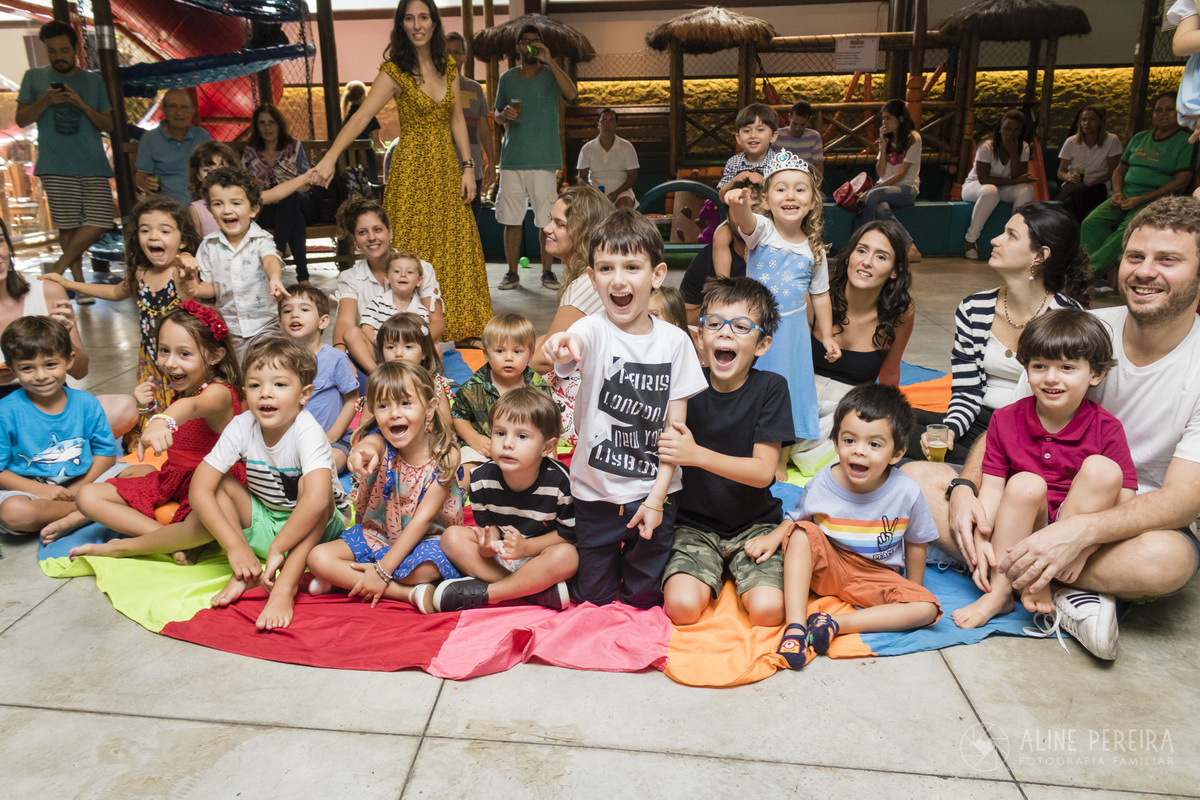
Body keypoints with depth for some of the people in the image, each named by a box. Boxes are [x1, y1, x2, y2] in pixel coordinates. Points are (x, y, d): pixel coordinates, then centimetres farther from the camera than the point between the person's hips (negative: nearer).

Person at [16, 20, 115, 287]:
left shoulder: (94, 81, 16)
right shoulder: (34, 77, 14)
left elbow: (107, 125, 11)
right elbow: (21, 120, 10)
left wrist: (83, 105, -7)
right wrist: (45, 101, -7)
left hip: (93, 165, 1)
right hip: (56, 167, -1)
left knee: (99, 222, -11)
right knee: (67, 225, -5)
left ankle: (58, 269, 6)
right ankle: (79, 282, 7)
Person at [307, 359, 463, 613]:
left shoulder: (445, 456, -19)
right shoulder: (381, 444, -15)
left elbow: (423, 518, -20)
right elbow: (371, 443, -43)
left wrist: (383, 569, -22)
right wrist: (364, 451, -71)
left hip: (424, 538, -3)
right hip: (376, 533, 3)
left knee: (424, 570, -36)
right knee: (318, 558, -18)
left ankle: (345, 579, -12)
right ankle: (408, 593, -20)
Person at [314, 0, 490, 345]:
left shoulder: (448, 67, 8)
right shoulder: (395, 71, -8)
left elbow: (457, 120, 12)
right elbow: (361, 116, -18)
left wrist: (467, 167, 4)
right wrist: (330, 157, -31)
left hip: (447, 167, 5)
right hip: (412, 170, -5)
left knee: (458, 247, 7)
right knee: (413, 252, -3)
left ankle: (465, 331, 16)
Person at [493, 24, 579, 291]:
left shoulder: (551, 75, 5)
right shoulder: (507, 78, 13)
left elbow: (571, 94, -16)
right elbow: (497, 115, 21)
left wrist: (549, 61, -18)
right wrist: (504, 115, -3)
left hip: (544, 158, -2)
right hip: (512, 157, 2)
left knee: (547, 219, -3)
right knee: (510, 219, 1)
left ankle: (547, 272, 8)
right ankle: (512, 272, 11)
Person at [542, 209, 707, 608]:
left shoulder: (674, 340, -6)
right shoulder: (592, 330, -12)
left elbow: (675, 428, -5)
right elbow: (574, 344, -38)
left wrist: (656, 498, -10)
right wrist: (562, 348, -63)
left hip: (653, 493, 1)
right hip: (596, 493, -1)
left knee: (644, 601, 14)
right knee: (592, 601, 14)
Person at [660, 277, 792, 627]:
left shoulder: (770, 388, -9)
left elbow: (762, 471, -15)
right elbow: (664, 450, -1)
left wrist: (697, 454, -29)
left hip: (755, 523, 0)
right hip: (694, 523, 1)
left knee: (767, 609, -22)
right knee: (682, 606, -23)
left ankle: (739, 571, 10)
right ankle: (715, 572, 9)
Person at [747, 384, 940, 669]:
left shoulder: (906, 492, -18)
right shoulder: (822, 484, -16)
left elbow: (916, 544, -3)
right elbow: (795, 519, 3)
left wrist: (913, 592, 5)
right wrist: (773, 537, -16)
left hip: (878, 578, 0)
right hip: (828, 569, 0)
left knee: (927, 609, -23)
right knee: (803, 532, -27)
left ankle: (835, 623, -24)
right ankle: (795, 626, -30)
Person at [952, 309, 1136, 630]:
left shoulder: (1106, 429, -6)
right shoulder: (1006, 420, -2)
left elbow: (1124, 502, -10)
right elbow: (992, 485, -4)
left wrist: (1082, 548, -24)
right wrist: (981, 539, -18)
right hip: (1020, 530, 0)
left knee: (1103, 469, -25)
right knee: (1025, 484, -31)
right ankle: (999, 592, -22)